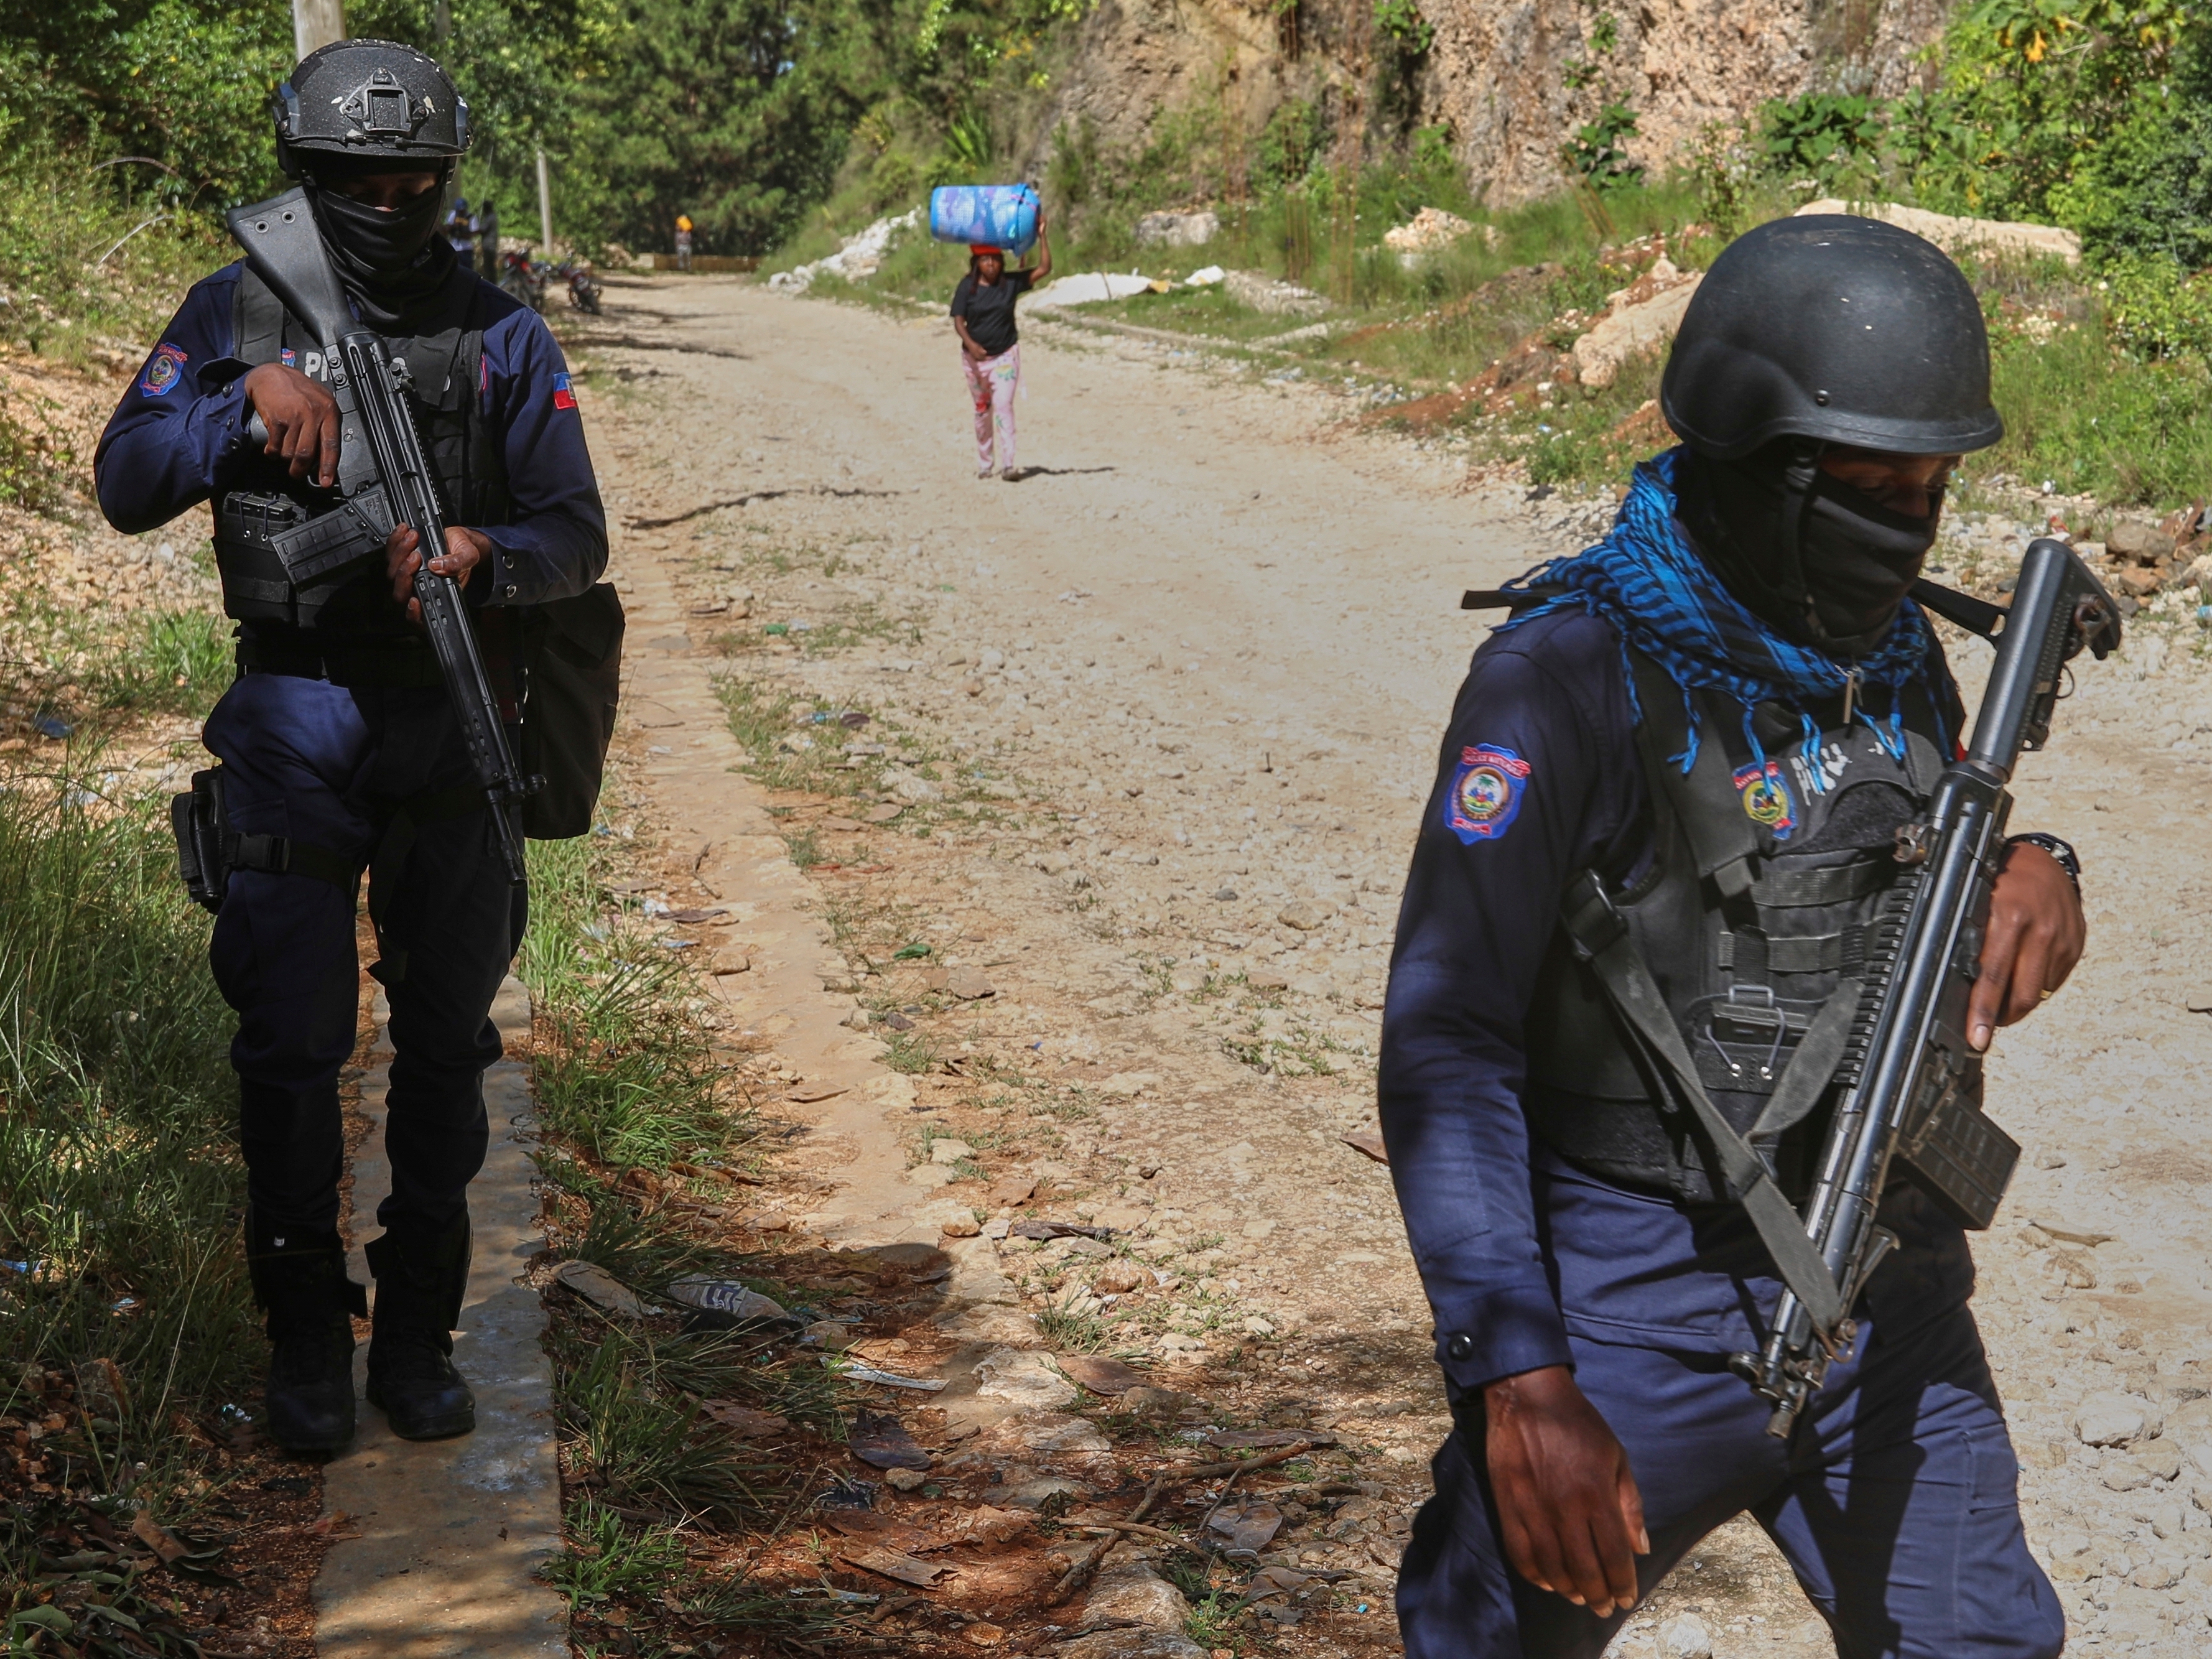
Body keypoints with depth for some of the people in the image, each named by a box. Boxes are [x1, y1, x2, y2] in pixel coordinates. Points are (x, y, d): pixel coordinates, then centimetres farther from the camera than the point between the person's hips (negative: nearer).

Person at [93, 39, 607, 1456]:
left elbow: (577, 534, 0)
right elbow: (126, 486, -3)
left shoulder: (501, 337, 3)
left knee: (447, 1040, 7)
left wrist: (478, 557, -21)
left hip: (455, 725, 1)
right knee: (293, 1039, -2)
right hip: (295, 722, -1)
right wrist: (251, 399, -18)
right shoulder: (237, 313, 3)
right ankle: (307, 1339, 13)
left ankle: (420, 1335, 20)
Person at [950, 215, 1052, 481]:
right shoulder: (967, 287, -5)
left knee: (1004, 406, -14)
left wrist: (1041, 236, -14)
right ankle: (983, 464, 23)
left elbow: (1044, 269, -5)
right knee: (982, 410, 11)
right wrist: (971, 344, -27)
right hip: (975, 357, 1)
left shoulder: (1011, 283, -3)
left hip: (1005, 356, -1)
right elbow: (958, 321, -9)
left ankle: (1008, 465, -19)